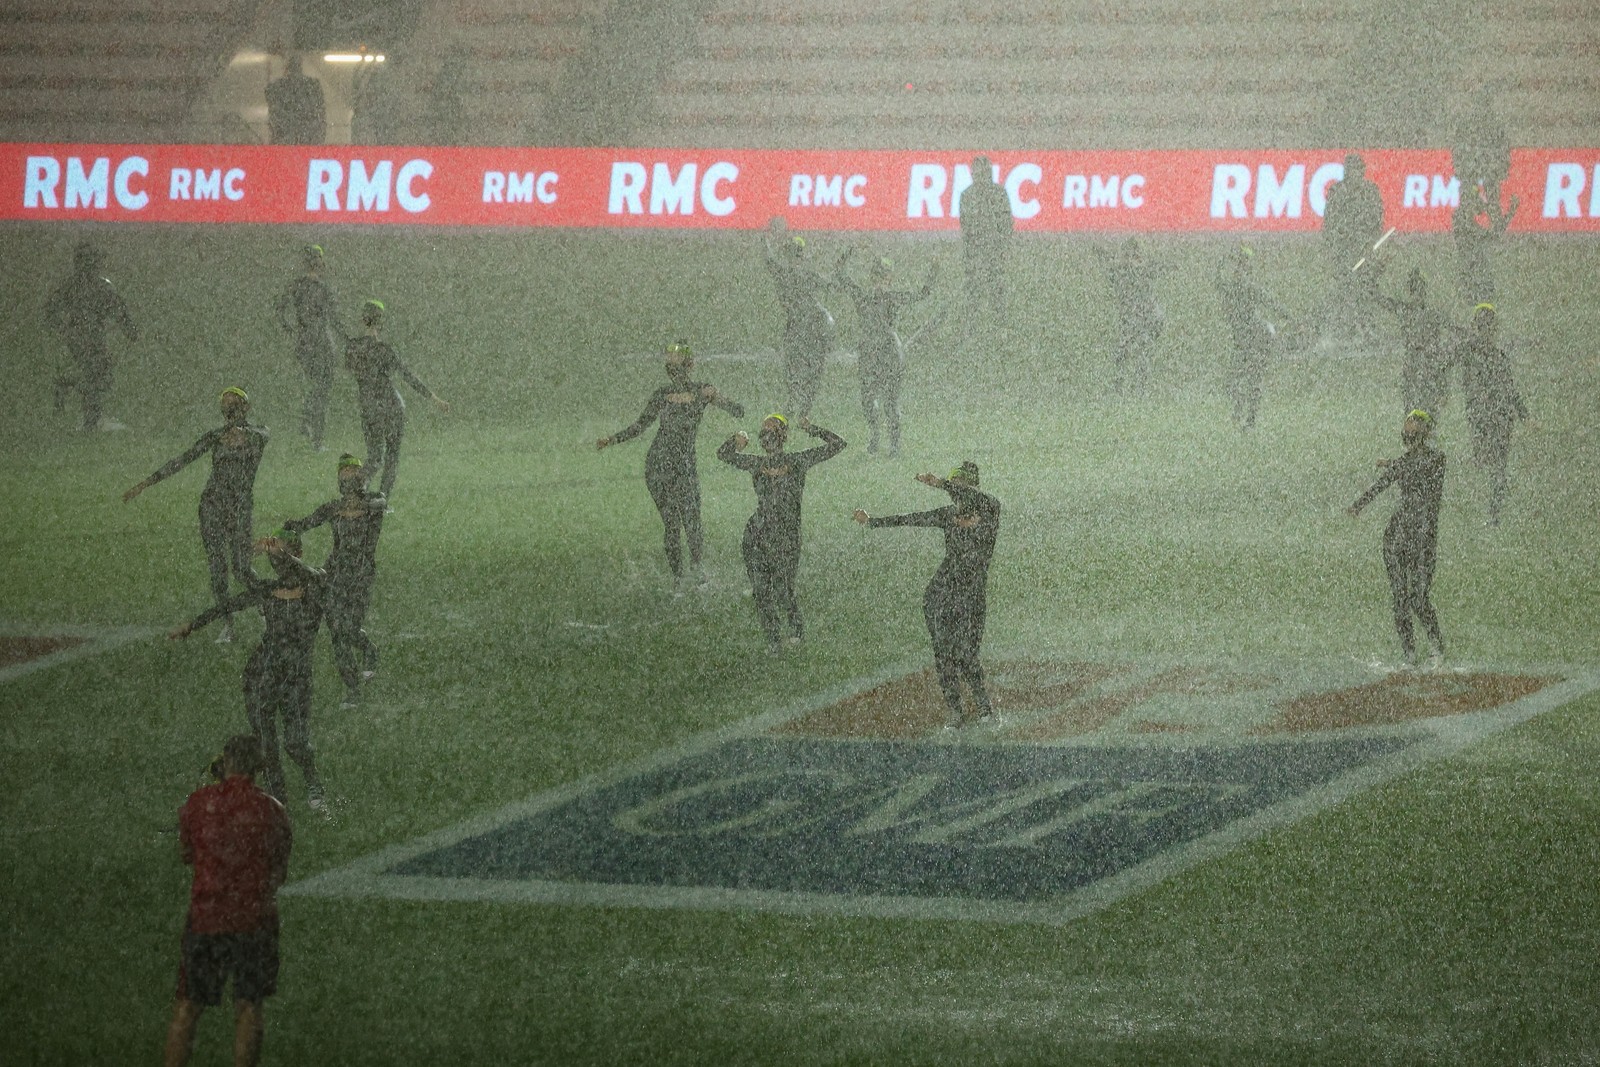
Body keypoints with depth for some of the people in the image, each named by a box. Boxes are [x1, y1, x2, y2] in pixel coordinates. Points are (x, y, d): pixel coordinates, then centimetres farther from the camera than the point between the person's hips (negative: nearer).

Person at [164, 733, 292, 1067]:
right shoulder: (270, 811, -7)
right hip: (255, 919, -1)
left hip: (204, 916, 1)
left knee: (187, 1006, 11)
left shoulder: (198, 802, -5)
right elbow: (281, 873, 2)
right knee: (249, 1007, 9)